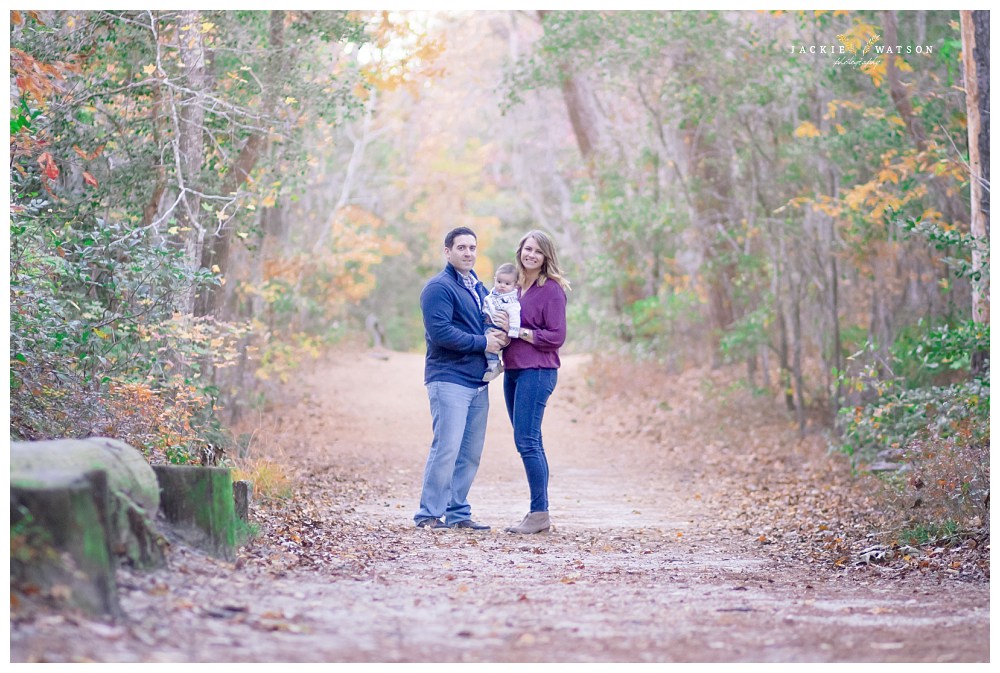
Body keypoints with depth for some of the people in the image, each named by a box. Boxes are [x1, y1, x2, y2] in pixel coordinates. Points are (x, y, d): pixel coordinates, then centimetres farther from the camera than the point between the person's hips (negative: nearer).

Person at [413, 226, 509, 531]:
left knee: (471, 453, 8)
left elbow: (490, 324, 27)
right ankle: (429, 514, -5)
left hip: (478, 381, 8)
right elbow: (440, 332, -19)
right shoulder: (439, 287, -8)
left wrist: (501, 335, 2)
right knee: (446, 448, -12)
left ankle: (457, 513, 15)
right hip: (449, 379, -8)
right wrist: (483, 342, -14)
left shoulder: (479, 288, 19)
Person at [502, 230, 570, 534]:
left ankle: (540, 513, -7)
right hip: (513, 370, 8)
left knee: (526, 441, -12)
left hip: (537, 371, -8)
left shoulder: (552, 289, -7)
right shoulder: (515, 287, 15)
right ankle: (538, 512, 17)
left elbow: (556, 336, -11)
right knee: (529, 442, 11)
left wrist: (520, 332, -15)